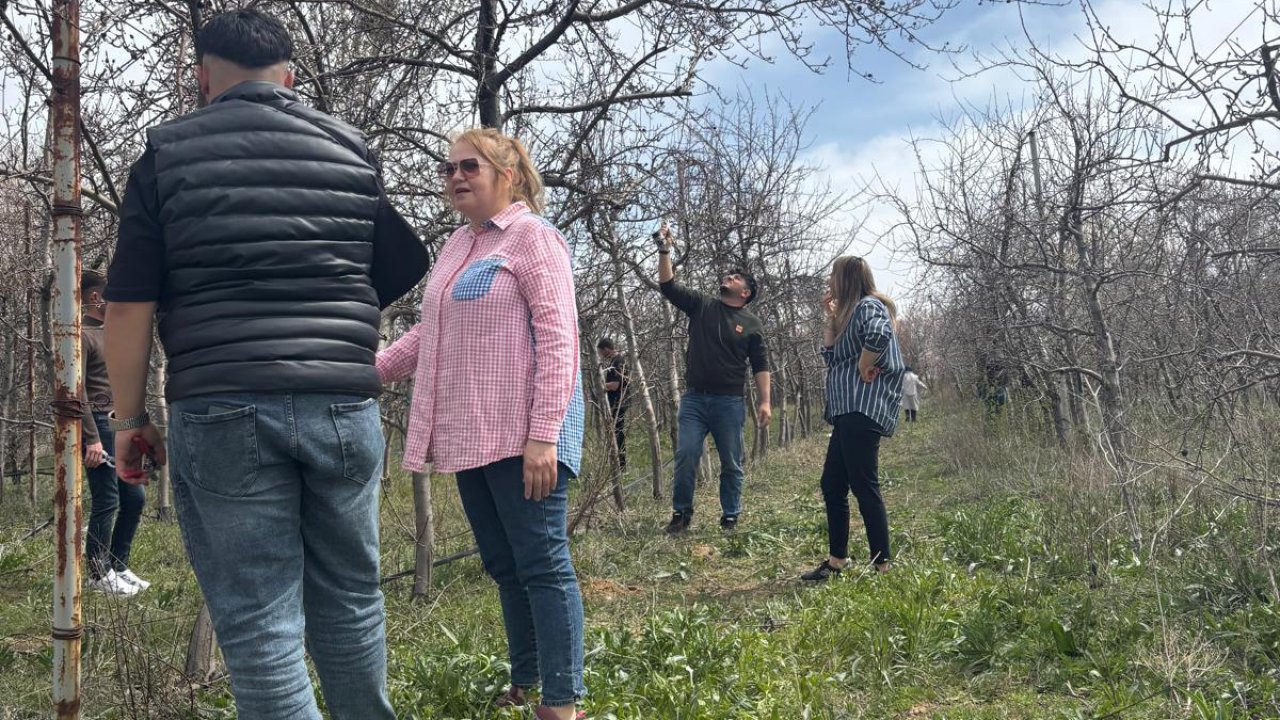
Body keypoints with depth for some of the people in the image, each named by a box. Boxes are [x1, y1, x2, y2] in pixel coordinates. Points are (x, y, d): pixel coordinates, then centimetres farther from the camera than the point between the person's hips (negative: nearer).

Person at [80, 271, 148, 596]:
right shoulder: (82, 335, -10)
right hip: (99, 426, -9)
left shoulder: (105, 333, 18)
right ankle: (99, 574, 7)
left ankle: (118, 566, 21)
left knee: (134, 497, 10)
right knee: (106, 502, -4)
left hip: (118, 427, 9)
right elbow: (77, 391, -17)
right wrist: (92, 437, -22)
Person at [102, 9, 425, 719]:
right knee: (349, 600, 16)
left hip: (221, 414, -2)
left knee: (258, 622, 3)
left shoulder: (167, 152, 3)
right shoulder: (349, 147, 9)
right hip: (342, 408, 3)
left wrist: (129, 419, 8)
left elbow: (129, 304, -1)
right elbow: (403, 269, 13)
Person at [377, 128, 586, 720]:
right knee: (503, 567, 14)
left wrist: (543, 435, -21)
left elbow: (558, 341, -13)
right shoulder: (456, 245, 18)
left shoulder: (532, 236, -5)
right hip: (469, 436, 8)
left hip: (520, 435, -8)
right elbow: (431, 332, 26)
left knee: (542, 566, -5)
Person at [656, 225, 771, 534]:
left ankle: (730, 518, 16)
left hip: (730, 403, -1)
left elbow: (761, 366, 3)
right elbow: (668, 285, 2)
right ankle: (681, 513, 9)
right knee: (685, 457, -5)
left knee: (731, 464, 4)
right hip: (694, 398, 1)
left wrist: (765, 401, -6)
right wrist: (665, 250, -9)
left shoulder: (752, 324, 4)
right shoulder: (701, 306, 9)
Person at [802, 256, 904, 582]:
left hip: (863, 411, -11)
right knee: (831, 486, 13)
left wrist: (864, 369, -18)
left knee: (864, 488, -9)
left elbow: (879, 336, -30)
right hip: (848, 413, 11)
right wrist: (831, 319, 15)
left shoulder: (868, 306, -8)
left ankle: (883, 566, -5)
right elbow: (831, 357, 19)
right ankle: (837, 561, 21)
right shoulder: (850, 312, 21)